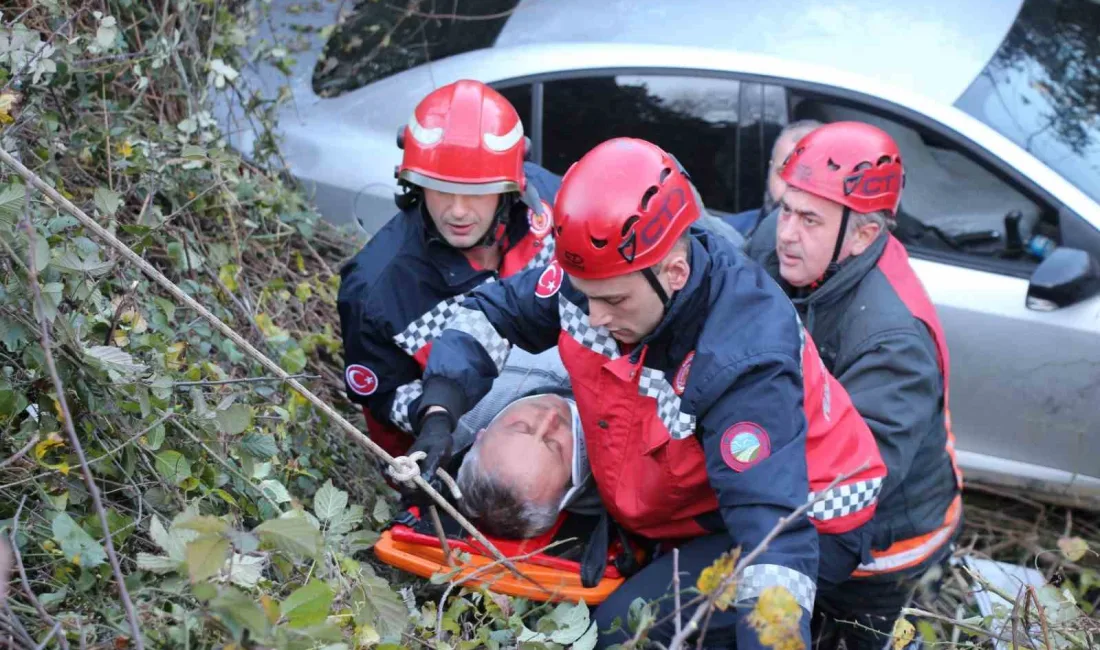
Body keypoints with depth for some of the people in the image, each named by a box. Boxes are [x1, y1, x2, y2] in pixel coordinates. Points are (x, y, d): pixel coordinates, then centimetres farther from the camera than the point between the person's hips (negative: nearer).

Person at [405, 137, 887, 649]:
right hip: (693, 507, 8)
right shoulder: (600, 270, -17)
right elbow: (492, 315, -1)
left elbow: (774, 531, -40)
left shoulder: (743, 359, -36)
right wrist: (438, 412, -17)